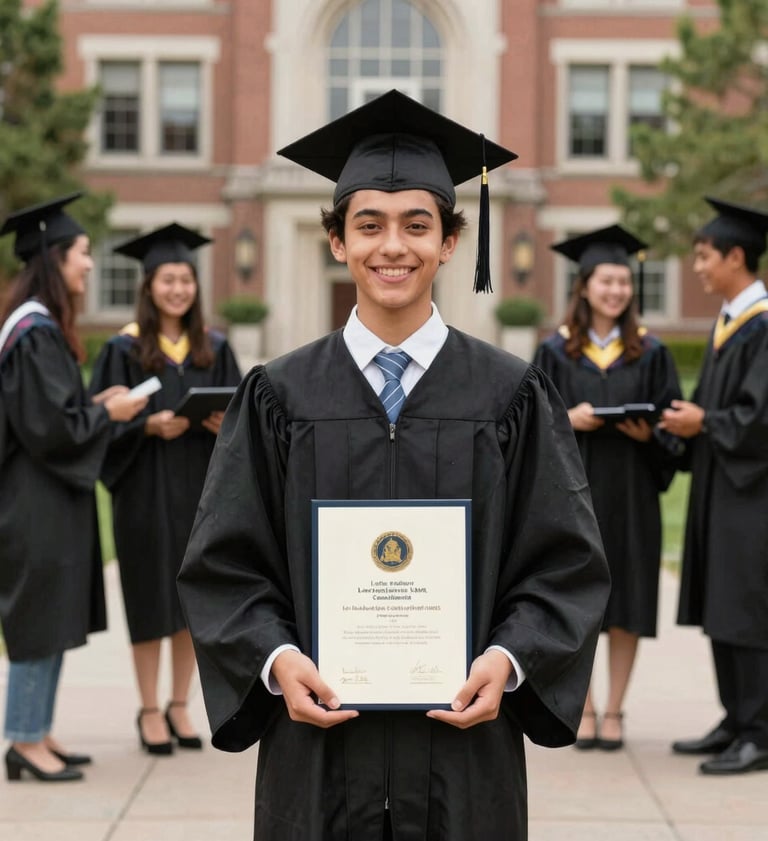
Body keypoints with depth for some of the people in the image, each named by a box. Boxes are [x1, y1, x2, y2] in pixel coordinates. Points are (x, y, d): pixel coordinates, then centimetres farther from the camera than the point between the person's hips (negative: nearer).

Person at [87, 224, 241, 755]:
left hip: (201, 487, 4)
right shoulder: (125, 350, -3)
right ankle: (150, 712, 12)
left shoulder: (214, 348, 8)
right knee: (152, 601, 1)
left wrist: (226, 423, -14)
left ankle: (180, 707, 19)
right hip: (147, 490, -3)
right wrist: (149, 426, -21)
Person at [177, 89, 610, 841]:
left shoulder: (511, 397, 1)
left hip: (463, 740, 0)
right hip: (319, 739, 0)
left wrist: (508, 658, -14)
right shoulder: (280, 397, 2)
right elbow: (224, 564, 2)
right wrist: (278, 659, -14)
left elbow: (566, 563, 1)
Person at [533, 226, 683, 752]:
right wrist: (568, 418, -17)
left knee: (627, 607, 1)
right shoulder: (556, 352, 4)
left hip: (630, 491, 0)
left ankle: (615, 712, 11)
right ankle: (585, 711, 12)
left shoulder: (650, 353, 5)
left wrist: (647, 433, -15)